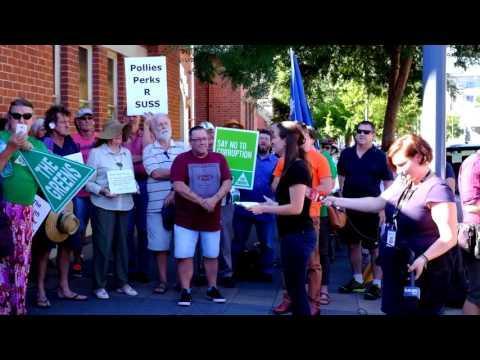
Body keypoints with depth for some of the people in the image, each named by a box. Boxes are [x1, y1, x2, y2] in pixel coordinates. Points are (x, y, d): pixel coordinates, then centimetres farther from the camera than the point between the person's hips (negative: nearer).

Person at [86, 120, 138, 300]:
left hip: (124, 204, 5)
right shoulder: (96, 153, -3)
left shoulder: (127, 153, 13)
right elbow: (88, 182, -5)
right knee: (103, 245, -3)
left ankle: (123, 282, 21)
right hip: (104, 205, -5)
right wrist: (101, 190, -20)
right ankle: (99, 285, 8)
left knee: (122, 243, 11)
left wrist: (134, 187, -4)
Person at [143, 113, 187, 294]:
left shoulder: (182, 147, 8)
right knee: (160, 244, 3)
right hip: (157, 204, 0)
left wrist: (175, 191, -14)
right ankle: (163, 280, 15)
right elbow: (156, 173, -8)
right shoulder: (149, 150, 6)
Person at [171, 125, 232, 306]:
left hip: (212, 217, 3)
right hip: (186, 218, -3)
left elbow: (227, 182, -1)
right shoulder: (181, 159, -6)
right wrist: (201, 201, -21)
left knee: (212, 255, 12)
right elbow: (178, 186, -16)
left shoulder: (219, 159, 4)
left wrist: (215, 199, -19)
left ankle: (212, 288, 25)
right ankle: (185, 291, 7)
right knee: (184, 256, -3)